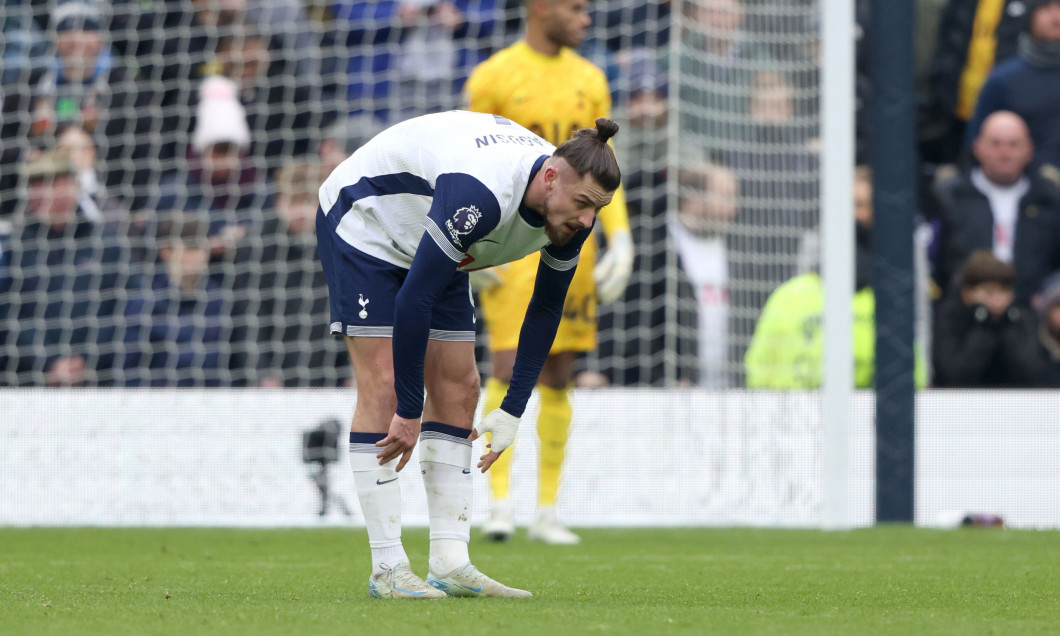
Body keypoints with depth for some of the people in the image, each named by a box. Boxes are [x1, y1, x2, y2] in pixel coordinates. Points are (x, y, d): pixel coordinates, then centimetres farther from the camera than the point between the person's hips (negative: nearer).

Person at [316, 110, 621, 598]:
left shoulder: (572, 208, -17)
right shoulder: (480, 195, -42)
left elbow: (546, 307, 0)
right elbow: (413, 299, -38)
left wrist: (513, 410, -4)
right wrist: (409, 411, -31)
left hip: (427, 243, 8)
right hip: (363, 223, -8)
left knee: (458, 389, 0)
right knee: (383, 386, -16)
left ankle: (450, 563, -1)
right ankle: (387, 568, -16)